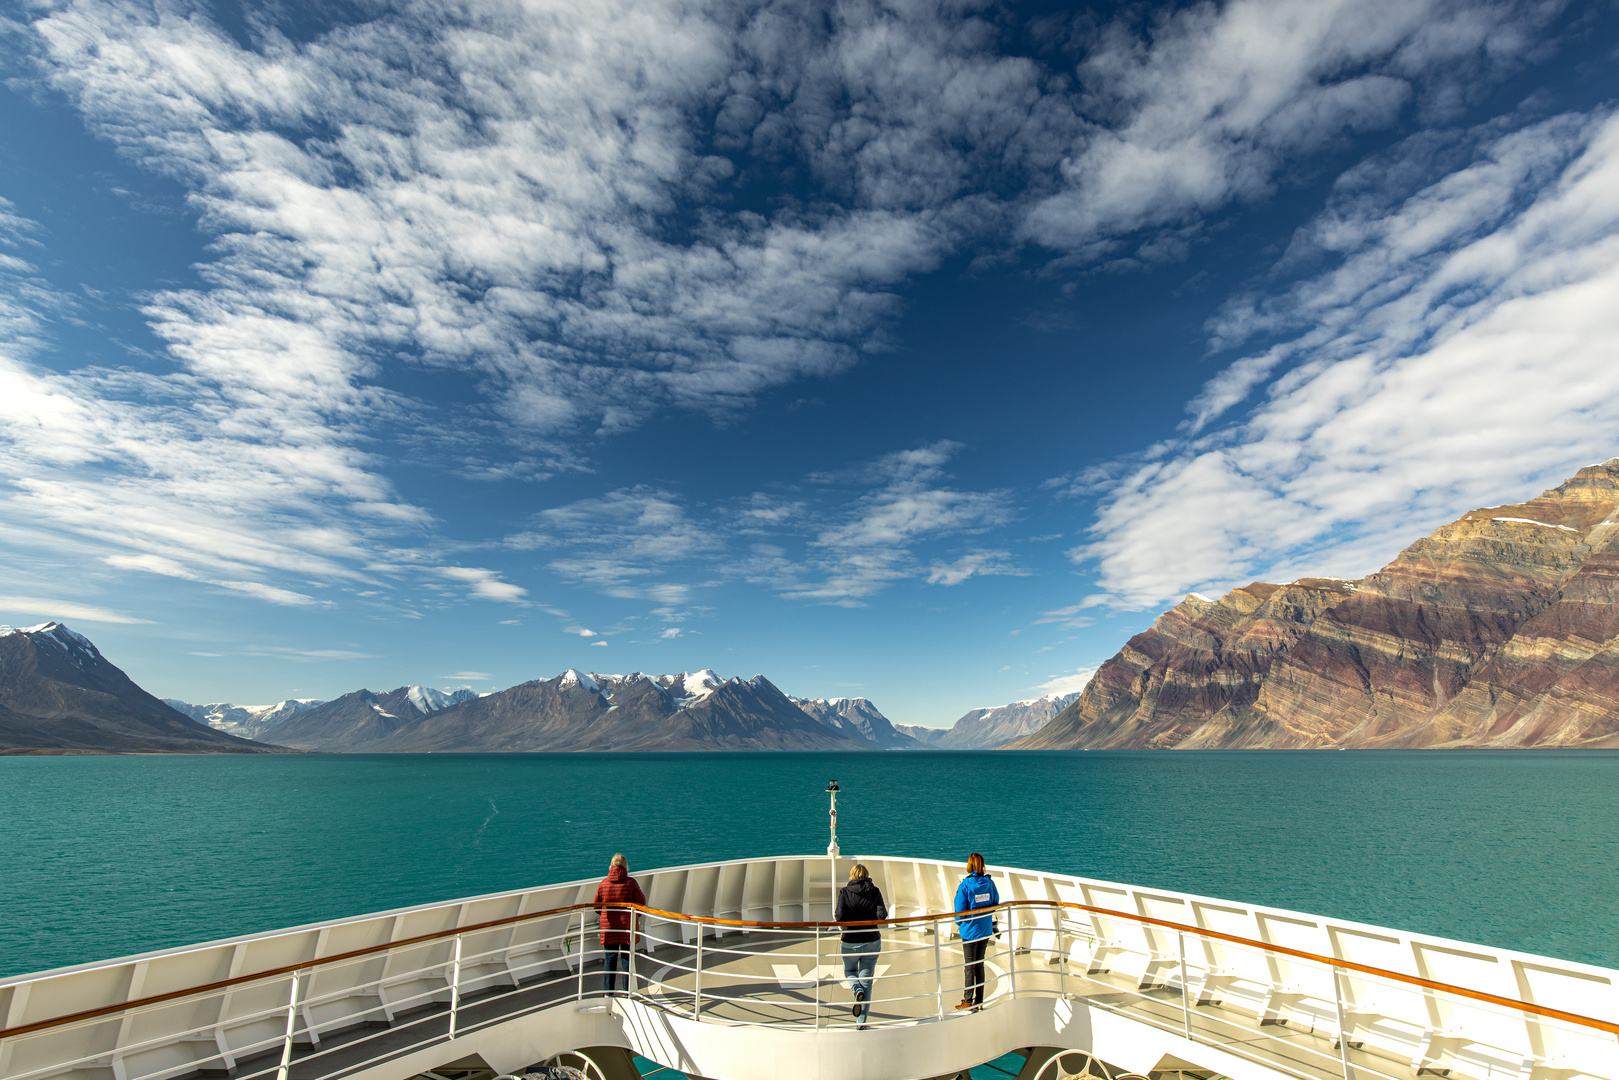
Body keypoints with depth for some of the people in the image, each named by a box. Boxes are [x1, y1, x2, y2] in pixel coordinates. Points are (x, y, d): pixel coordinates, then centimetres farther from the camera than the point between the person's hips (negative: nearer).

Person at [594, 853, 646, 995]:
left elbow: (596, 905, 5)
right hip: (627, 925, -1)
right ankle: (627, 991, 15)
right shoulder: (630, 882, -11)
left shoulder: (604, 883, -5)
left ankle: (608, 991, 15)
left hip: (608, 926, 1)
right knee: (627, 959, 10)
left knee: (609, 959, 12)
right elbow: (641, 901, -4)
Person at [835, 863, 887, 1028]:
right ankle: (862, 1022, 11)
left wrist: (835, 915, 5)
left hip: (851, 942, -1)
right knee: (866, 981, 12)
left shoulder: (844, 892, -9)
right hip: (872, 941, 2)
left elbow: (840, 917, -16)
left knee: (849, 971, 25)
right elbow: (882, 915, -12)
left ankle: (857, 990, -4)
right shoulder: (875, 891, -5)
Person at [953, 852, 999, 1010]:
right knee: (980, 965, 15)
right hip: (986, 930, 4)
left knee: (970, 967, 7)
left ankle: (968, 1001, 16)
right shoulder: (989, 883, -6)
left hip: (970, 931, -4)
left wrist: (959, 922, 6)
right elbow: (995, 903, 5)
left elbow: (960, 908, -13)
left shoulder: (965, 885, -18)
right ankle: (979, 1001, 21)